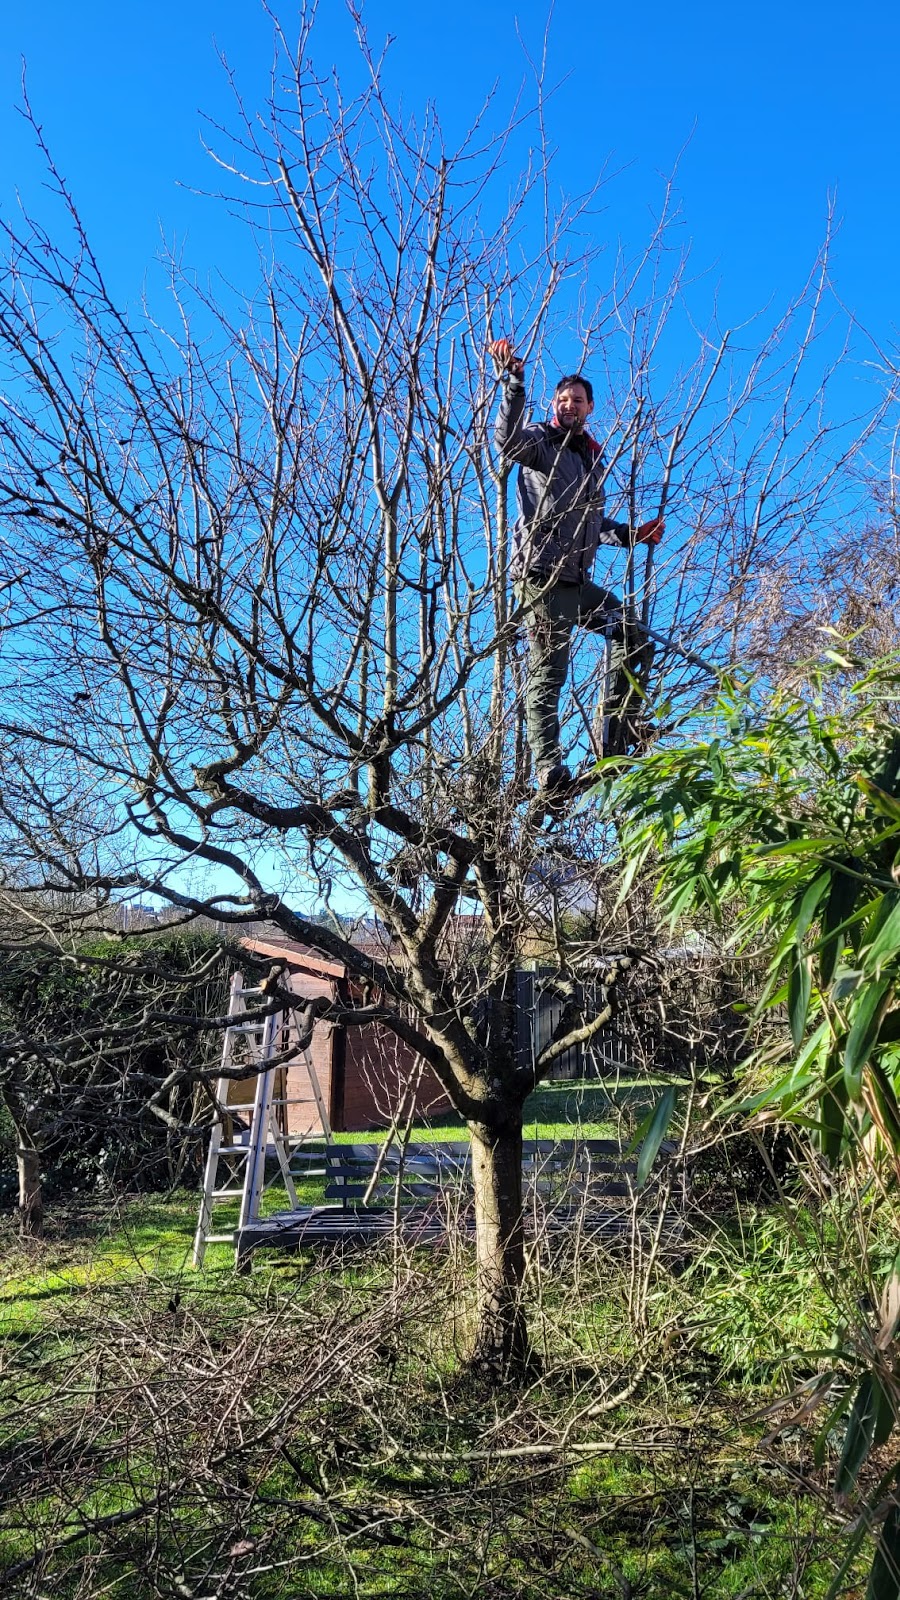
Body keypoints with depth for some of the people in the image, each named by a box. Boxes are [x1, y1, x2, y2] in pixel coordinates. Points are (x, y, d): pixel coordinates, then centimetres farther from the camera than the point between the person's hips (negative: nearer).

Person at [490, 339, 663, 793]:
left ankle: (613, 741, 13)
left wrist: (629, 534, 18)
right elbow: (508, 439, -22)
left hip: (578, 581, 8)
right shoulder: (541, 441, 3)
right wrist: (514, 385, -32)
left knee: (630, 634, 11)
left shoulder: (594, 456, 25)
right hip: (541, 576, -8)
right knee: (547, 674, -12)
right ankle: (549, 772, -17)